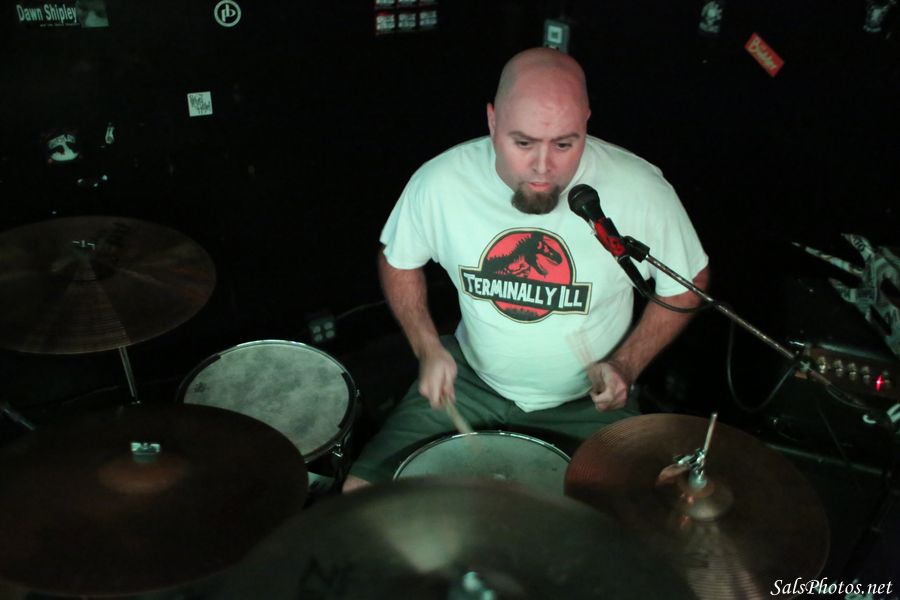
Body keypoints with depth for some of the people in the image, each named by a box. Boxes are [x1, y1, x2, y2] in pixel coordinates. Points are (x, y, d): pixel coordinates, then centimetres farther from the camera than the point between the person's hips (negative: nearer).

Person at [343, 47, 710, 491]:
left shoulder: (640, 189, -21)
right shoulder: (441, 181, -17)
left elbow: (688, 285, -3)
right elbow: (397, 259, 4)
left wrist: (626, 364, -15)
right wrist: (428, 347, -9)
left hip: (587, 403, -1)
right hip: (470, 382, 2)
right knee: (361, 493, -5)